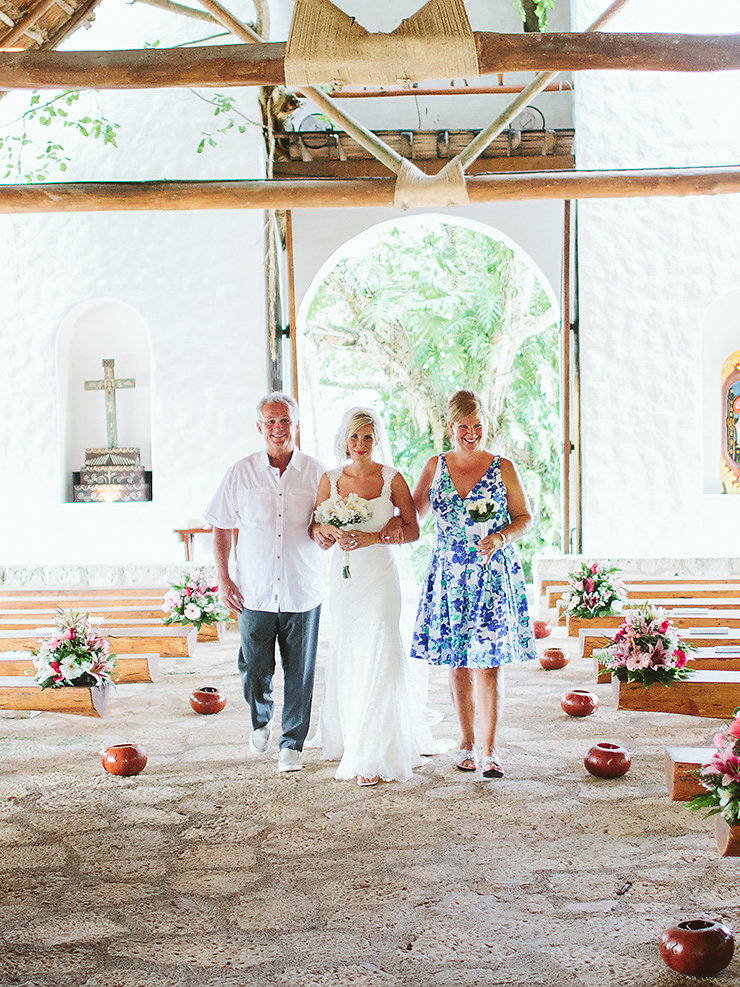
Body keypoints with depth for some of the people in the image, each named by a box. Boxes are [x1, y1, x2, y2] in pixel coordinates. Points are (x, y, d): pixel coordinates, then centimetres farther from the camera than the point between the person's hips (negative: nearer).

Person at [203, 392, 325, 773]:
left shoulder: (315, 473, 0)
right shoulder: (241, 473, 1)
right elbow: (222, 527, 7)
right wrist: (222, 578, 2)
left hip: (303, 591, 0)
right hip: (255, 591, 0)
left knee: (299, 672, 5)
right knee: (254, 669, 4)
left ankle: (292, 743, 22)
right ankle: (261, 720, 35)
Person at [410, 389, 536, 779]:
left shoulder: (503, 468, 1)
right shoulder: (435, 467, 7)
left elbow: (525, 518, 5)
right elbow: (412, 513, 14)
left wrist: (501, 537, -12)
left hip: (494, 575, -2)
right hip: (449, 574, 2)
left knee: (487, 664, -5)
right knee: (457, 664, 7)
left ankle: (488, 749, 3)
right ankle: (466, 742, 22)